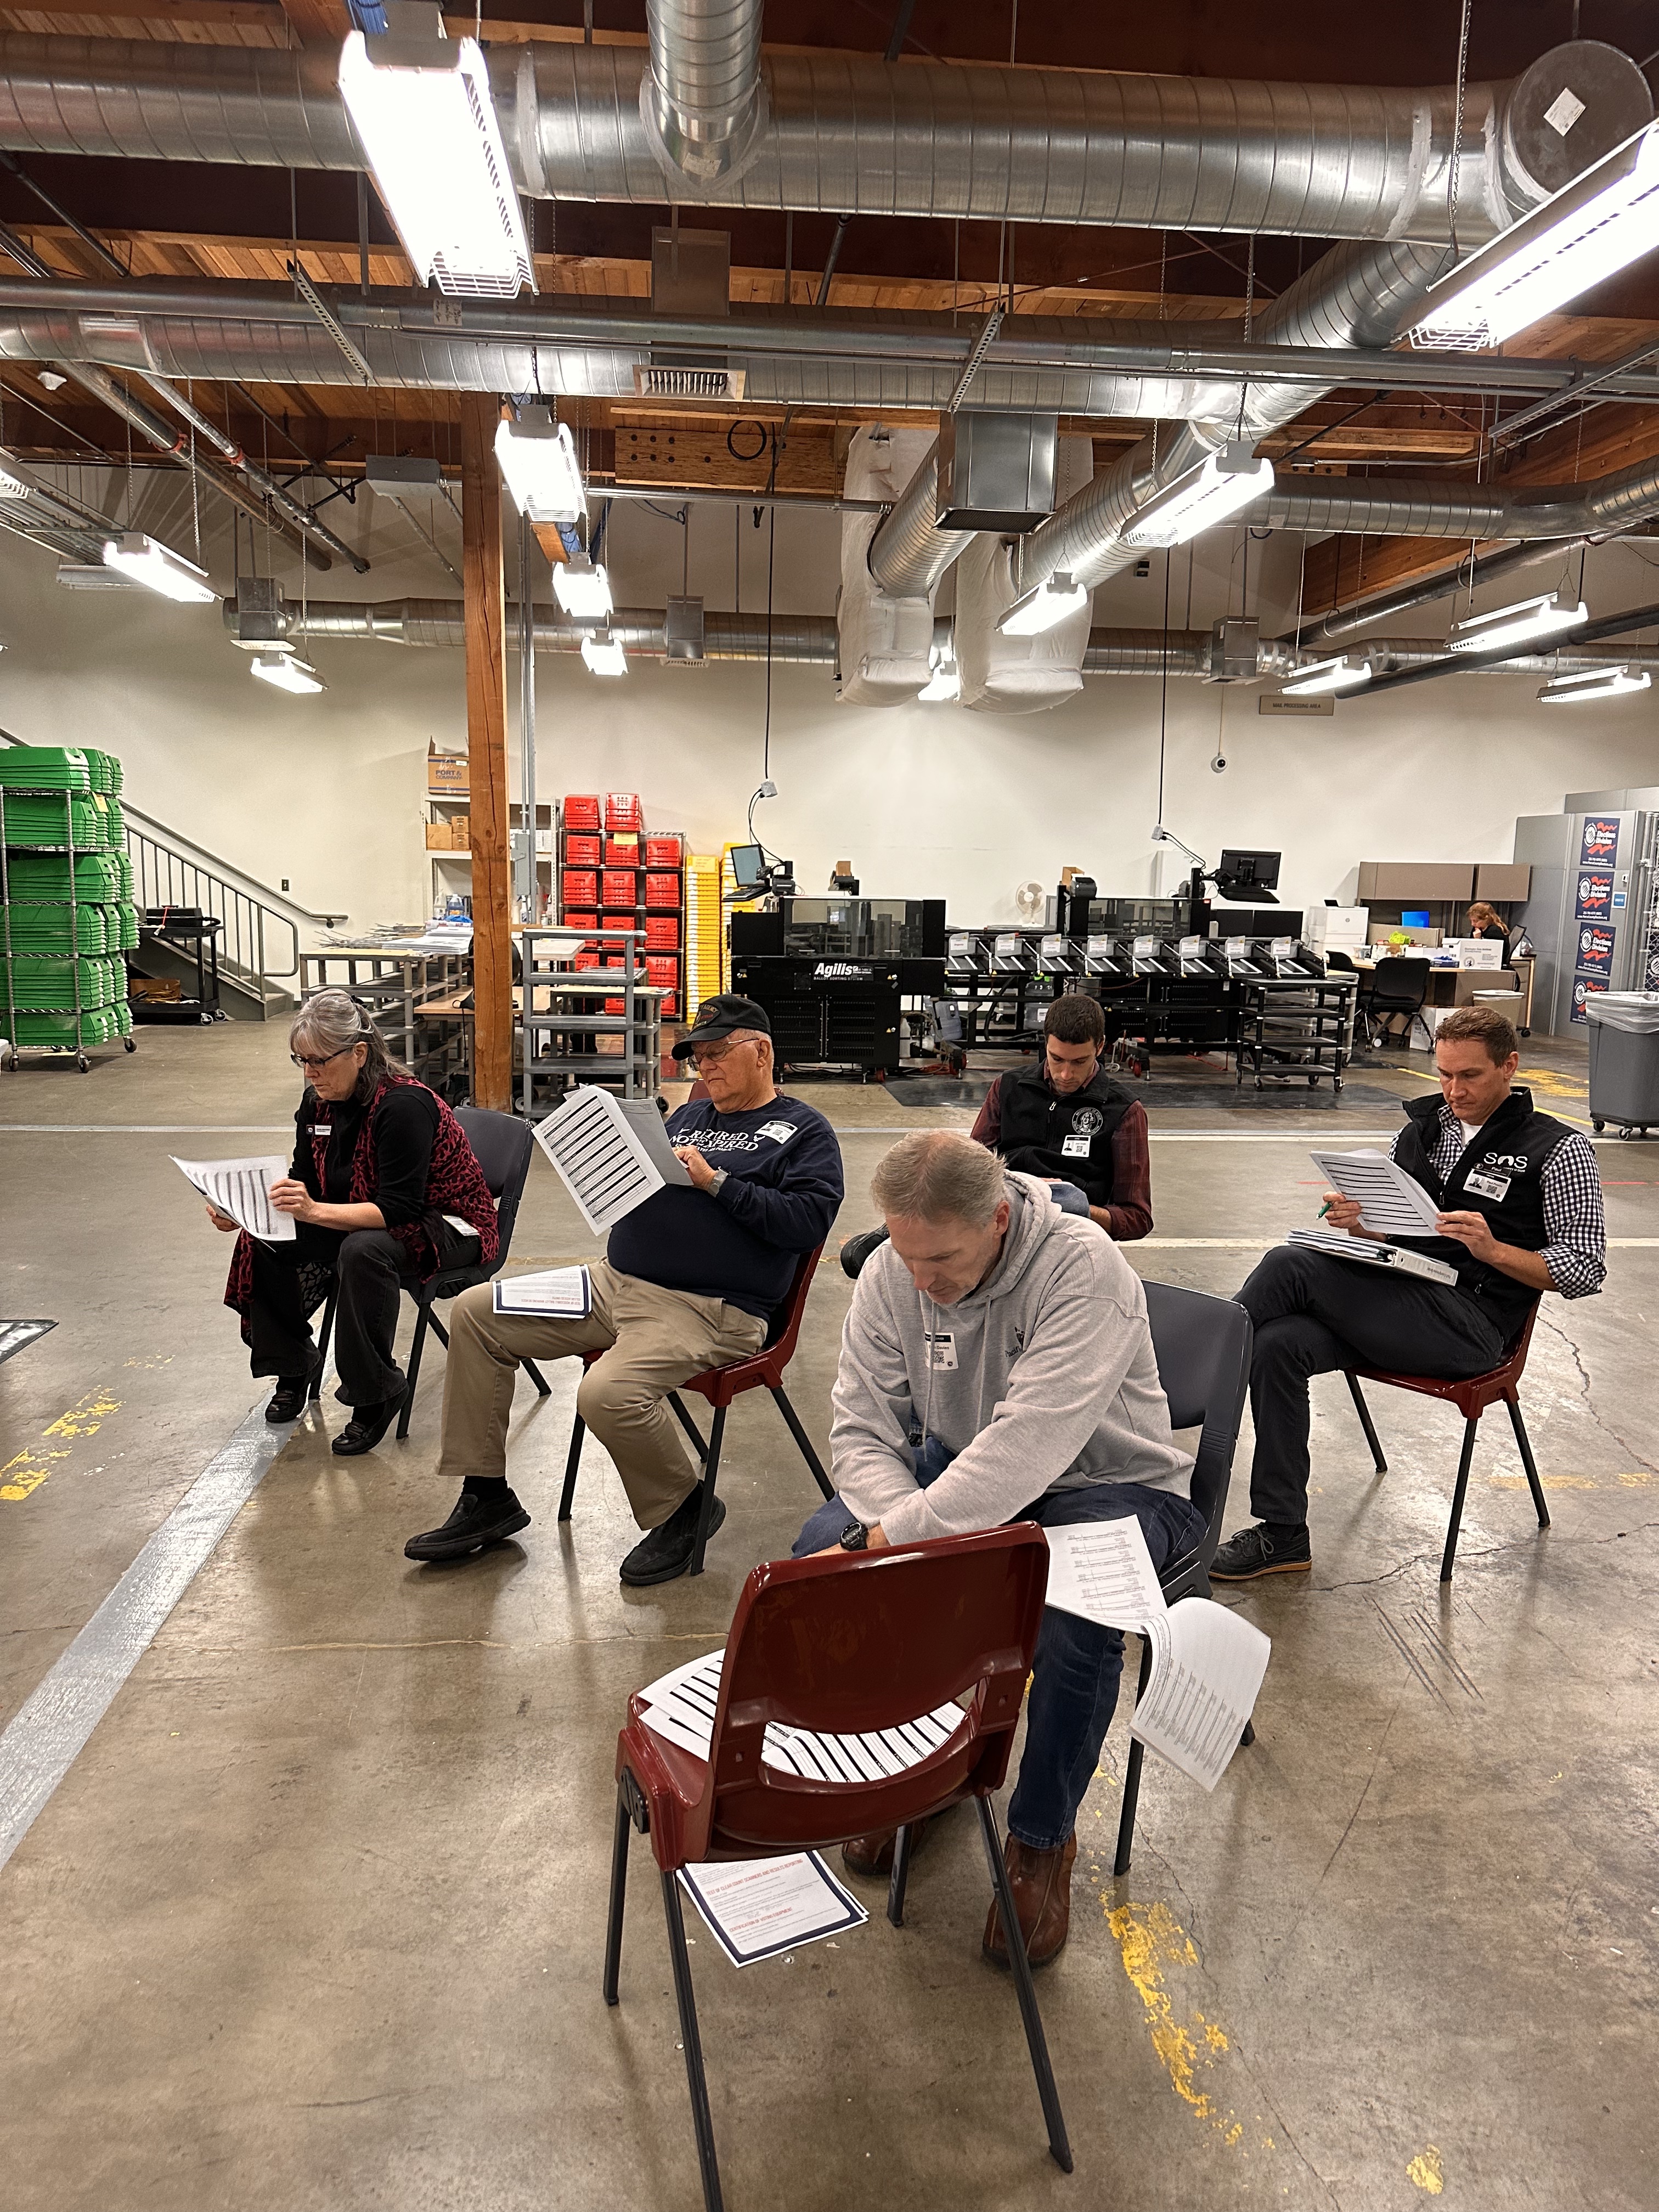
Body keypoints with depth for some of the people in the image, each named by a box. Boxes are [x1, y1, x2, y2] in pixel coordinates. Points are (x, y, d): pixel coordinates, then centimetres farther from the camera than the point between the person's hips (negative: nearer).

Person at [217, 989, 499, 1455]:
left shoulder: (404, 1104, -26)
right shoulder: (317, 1102, -3)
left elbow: (399, 1211, -30)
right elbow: (305, 1187, 4)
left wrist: (315, 1211, -41)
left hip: (445, 1229, -8)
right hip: (362, 1221, 8)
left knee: (364, 1250, -37)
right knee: (261, 1241, -10)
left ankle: (376, 1392, -18)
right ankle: (293, 1365, 10)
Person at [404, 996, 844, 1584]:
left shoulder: (804, 1131, 2)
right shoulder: (689, 1116, 24)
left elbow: (810, 1220, -14)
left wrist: (717, 1182, -16)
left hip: (707, 1310, -8)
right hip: (615, 1279, 9)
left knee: (607, 1393, -34)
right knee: (476, 1313, 2)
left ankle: (682, 1510, -3)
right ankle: (486, 1500, 9)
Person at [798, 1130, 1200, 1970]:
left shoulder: (1086, 1269, -29)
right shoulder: (890, 1273, -12)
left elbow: (1028, 1449, -37)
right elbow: (862, 1428, -9)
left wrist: (897, 1536, -39)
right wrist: (909, 1533, -28)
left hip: (1109, 1484, -4)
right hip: (960, 1469, 5)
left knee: (1075, 1618, -34)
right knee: (824, 1551, -17)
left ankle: (1042, 1838, -4)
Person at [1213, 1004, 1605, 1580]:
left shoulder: (1557, 1150, 1)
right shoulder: (1421, 1130, 18)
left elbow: (1585, 1270, -2)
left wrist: (1493, 1250, -18)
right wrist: (1354, 1221, -2)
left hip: (1470, 1322, -6)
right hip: (1394, 1304, 6)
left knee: (1289, 1266, -25)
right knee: (1277, 1345, -22)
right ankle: (1282, 1535, -13)